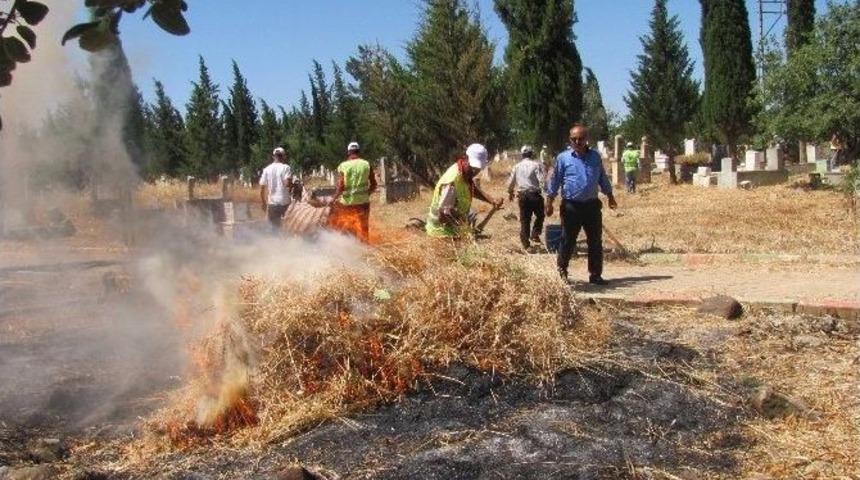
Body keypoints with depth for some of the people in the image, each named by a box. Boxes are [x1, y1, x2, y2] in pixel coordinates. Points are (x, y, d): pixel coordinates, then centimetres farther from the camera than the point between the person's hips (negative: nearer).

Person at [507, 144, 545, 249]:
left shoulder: (517, 166, 7)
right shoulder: (536, 165, -7)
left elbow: (511, 182, 14)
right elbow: (542, 180, -16)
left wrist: (510, 193, 30)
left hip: (522, 195, 4)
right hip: (535, 194, -3)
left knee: (524, 219, 9)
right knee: (540, 216, 17)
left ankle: (525, 242, 10)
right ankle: (535, 234, 1)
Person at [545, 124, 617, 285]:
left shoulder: (595, 157, 10)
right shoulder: (563, 158, -1)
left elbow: (603, 179, 19)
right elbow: (555, 182, 1)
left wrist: (610, 197, 21)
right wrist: (549, 203, -2)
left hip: (592, 205, 4)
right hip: (571, 206, -3)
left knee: (595, 242, 6)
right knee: (568, 241, 2)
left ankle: (595, 274, 16)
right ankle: (561, 272, 17)